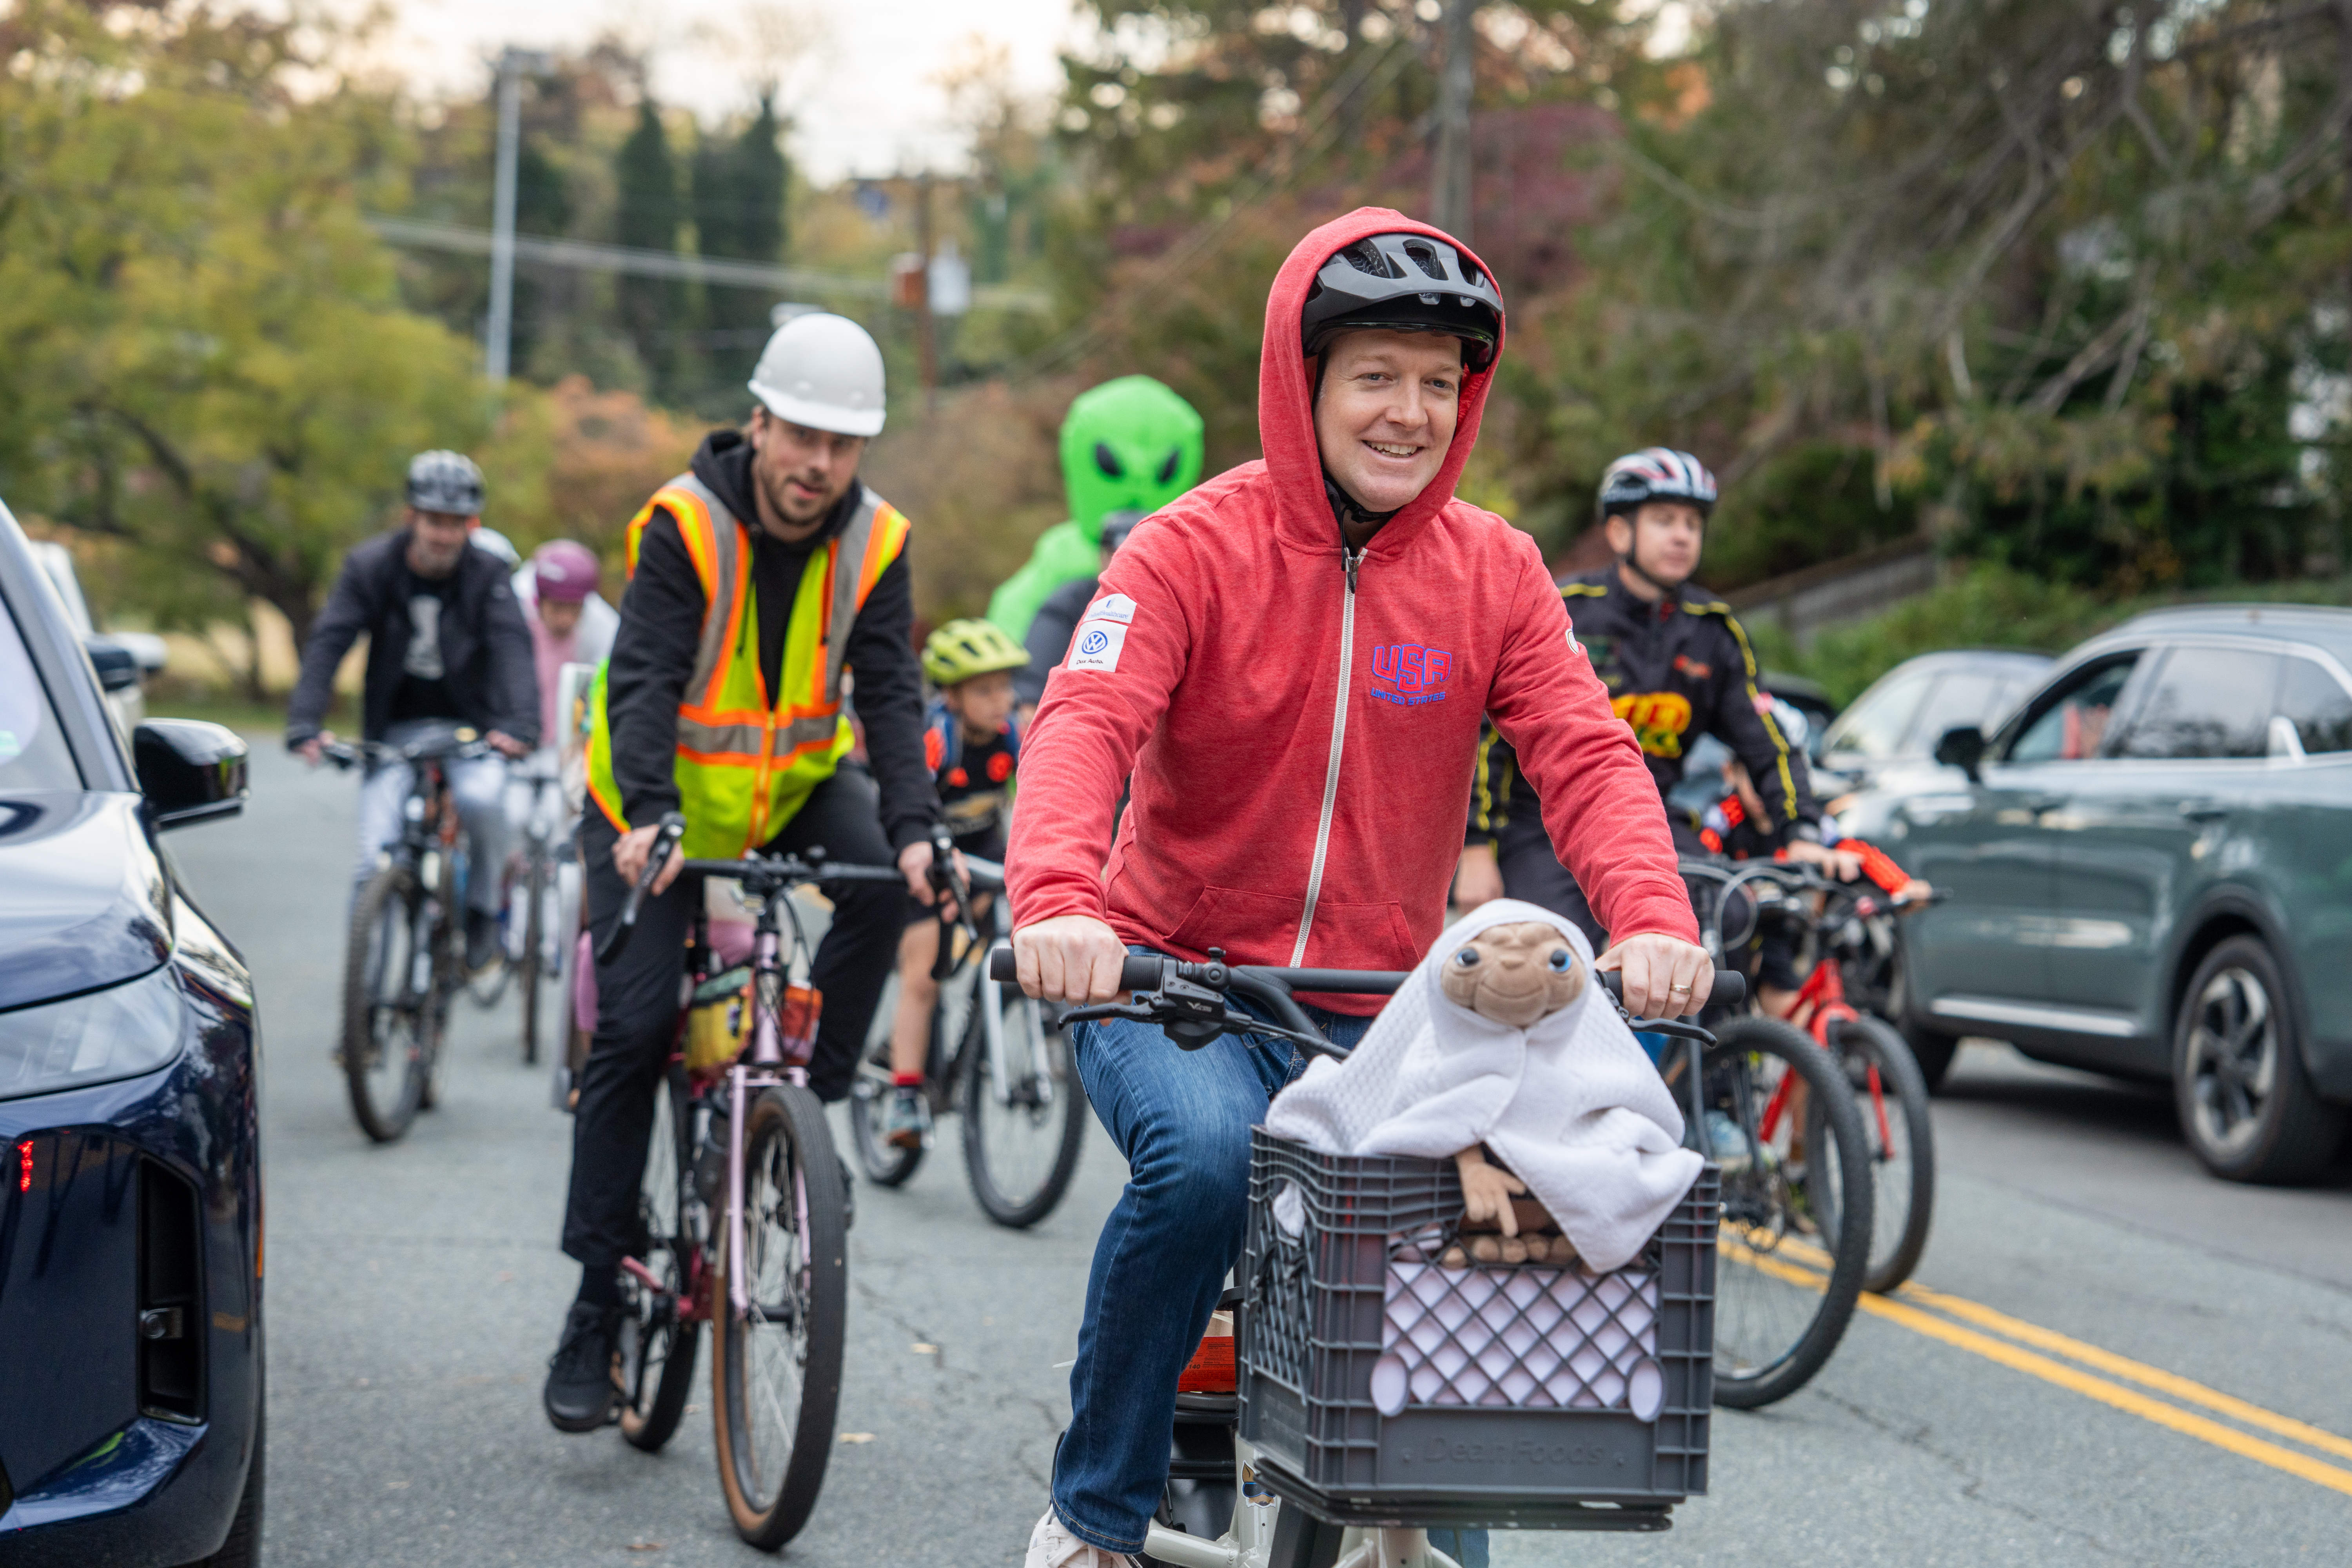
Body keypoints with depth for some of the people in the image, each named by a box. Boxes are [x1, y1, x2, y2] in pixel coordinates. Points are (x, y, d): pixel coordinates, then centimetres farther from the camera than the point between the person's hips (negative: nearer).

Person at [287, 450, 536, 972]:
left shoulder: (486, 575, -11)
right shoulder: (370, 567, -9)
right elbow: (329, 641, -17)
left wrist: (518, 724, -43)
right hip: (395, 728, 1)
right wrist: (305, 724, -33)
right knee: (377, 863, -13)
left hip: (469, 725, -1)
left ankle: (482, 905, -6)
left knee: (481, 798, -33)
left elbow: (512, 647, -25)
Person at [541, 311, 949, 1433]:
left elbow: (890, 692, -17)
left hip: (795, 783, 3)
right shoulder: (686, 523, -20)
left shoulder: (874, 544, -10)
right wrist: (645, 816, -45)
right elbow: (644, 678, -29)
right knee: (631, 1028, -9)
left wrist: (912, 826, -34)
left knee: (881, 885, -28)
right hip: (663, 803, -3)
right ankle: (596, 1306, -2)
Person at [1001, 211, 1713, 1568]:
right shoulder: (1196, 550, -8)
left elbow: (1587, 753, -8)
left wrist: (1655, 918, -29)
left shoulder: (1493, 571, 2)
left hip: (1376, 1011, 4)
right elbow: (1085, 723, -22)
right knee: (1202, 1162, -33)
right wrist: (1058, 900, -43)